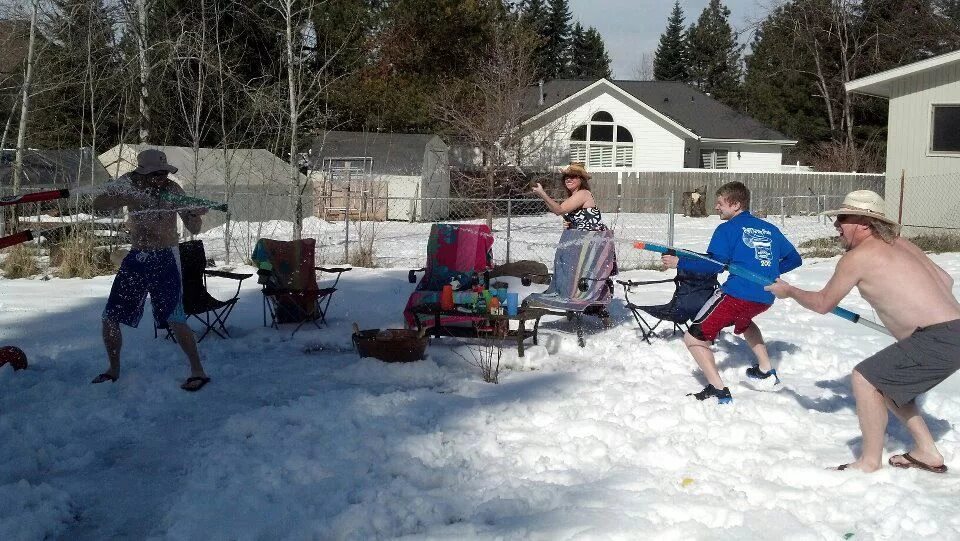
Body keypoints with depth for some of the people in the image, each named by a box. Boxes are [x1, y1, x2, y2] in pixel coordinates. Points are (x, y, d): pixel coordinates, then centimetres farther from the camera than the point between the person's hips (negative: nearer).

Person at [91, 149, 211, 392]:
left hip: (165, 258, -4)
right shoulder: (129, 184, -6)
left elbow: (193, 229, -15)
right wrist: (128, 200, -30)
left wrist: (195, 214, -38)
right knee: (110, 318, 7)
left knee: (174, 319, -15)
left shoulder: (171, 189, -14)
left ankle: (198, 371, -5)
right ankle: (113, 370, 25)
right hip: (136, 257, 4)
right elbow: (98, 204, -15)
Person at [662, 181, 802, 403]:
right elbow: (794, 259, 21)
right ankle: (766, 370, 39)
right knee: (743, 320, 41)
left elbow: (714, 264, -13)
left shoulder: (727, 228, -1)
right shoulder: (770, 229, 18)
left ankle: (718, 390, -13)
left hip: (737, 293, -7)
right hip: (766, 298, 8)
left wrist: (679, 263, -6)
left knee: (694, 338, 0)